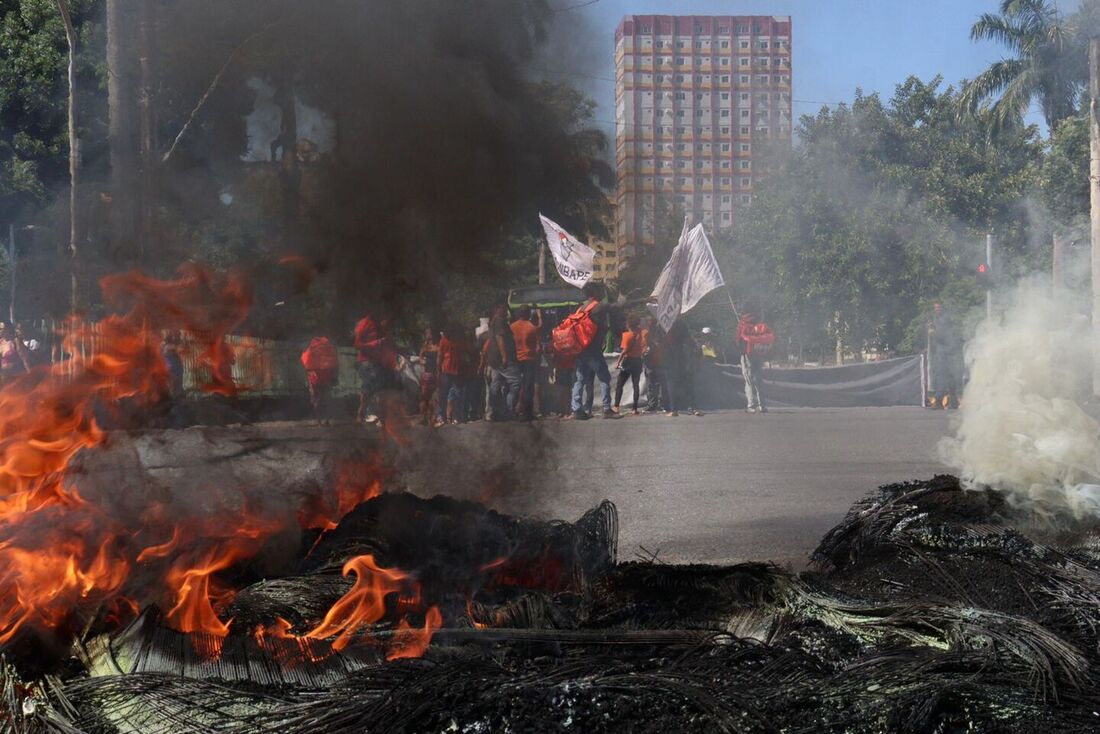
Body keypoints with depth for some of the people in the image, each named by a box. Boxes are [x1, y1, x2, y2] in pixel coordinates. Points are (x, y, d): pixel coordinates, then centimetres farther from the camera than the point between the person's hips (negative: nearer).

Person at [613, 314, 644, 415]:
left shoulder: (626, 335, -12)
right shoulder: (639, 333, 2)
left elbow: (624, 350, -18)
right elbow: (639, 324, 25)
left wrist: (618, 362, -15)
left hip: (628, 361, -5)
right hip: (638, 361, 5)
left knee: (619, 384, 3)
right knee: (636, 385, 4)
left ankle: (616, 406, -5)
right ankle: (635, 409, 0)